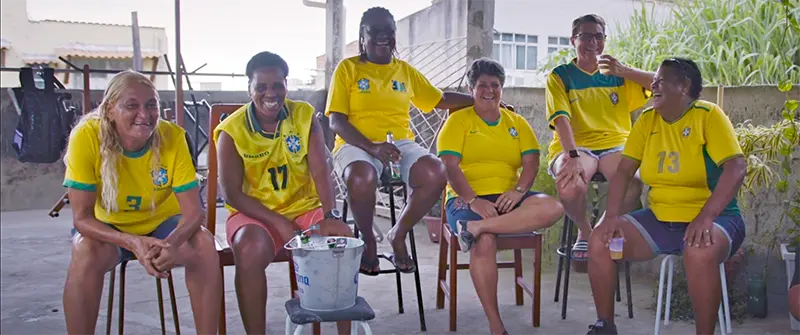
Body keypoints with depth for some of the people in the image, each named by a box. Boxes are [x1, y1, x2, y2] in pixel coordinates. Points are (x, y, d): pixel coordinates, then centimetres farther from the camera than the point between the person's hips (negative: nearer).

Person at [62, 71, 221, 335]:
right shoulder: (87, 136, -24)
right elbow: (82, 217, -23)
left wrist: (172, 242, -44)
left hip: (161, 223, 1)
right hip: (108, 227, -1)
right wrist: (133, 243, -40)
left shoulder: (173, 136, -22)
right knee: (87, 251, -32)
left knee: (203, 246, -26)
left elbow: (193, 212, -21)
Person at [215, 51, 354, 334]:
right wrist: (279, 223, -20)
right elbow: (232, 193, -10)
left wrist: (331, 216, -25)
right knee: (251, 250, -35)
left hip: (305, 207, 2)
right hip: (255, 213, -2)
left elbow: (321, 171, -8)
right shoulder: (231, 131, -7)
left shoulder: (305, 116, -1)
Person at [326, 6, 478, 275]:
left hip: (401, 143, 4)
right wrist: (372, 146, -20)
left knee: (436, 173, -29)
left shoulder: (406, 71, 19)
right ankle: (368, 241, -9)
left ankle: (398, 235, -5)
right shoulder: (347, 68, 6)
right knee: (361, 178, -39)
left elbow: (442, 99, 27)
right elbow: (336, 121, -4)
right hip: (357, 144, -3)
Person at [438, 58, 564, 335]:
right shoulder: (458, 120, 7)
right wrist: (473, 200, -20)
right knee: (484, 243, -35)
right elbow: (449, 166, -5)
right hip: (467, 199, -3)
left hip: (507, 199, 4)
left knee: (553, 208, -26)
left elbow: (531, 162, 6)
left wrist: (518, 191, -15)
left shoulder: (517, 123, 18)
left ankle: (476, 227, -32)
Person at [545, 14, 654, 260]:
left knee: (633, 184, -32)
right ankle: (584, 231, -2)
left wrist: (624, 71, -12)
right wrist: (572, 156, -27)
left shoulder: (617, 74, 13)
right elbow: (561, 119, -11)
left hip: (615, 144, 2)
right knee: (569, 184, -36)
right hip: (575, 145, -2)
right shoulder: (560, 76, 4)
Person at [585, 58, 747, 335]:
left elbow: (736, 168, -18)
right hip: (659, 218, 5)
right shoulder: (647, 120, 6)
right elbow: (624, 170, 2)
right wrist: (612, 215, -13)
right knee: (600, 241, -13)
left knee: (700, 252, -38)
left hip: (713, 218, -5)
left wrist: (705, 217, -30)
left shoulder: (708, 115, -8)